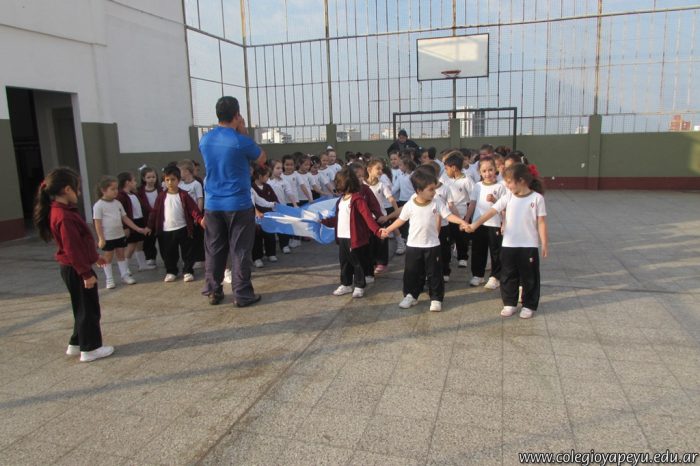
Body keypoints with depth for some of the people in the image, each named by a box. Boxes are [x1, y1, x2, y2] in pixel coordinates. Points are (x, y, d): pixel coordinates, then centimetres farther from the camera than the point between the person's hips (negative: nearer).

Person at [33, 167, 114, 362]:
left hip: (73, 268, 10)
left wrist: (94, 257, 25)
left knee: (82, 308, 20)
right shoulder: (64, 216, -24)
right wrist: (86, 273, -21)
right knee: (88, 309, 2)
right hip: (75, 270, -10)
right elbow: (72, 249, -25)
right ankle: (90, 349, 13)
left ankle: (76, 344, 30)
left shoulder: (60, 211, 8)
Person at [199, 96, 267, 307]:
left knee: (214, 250, 12)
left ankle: (213, 292, 20)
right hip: (238, 204, -5)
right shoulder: (241, 141, -14)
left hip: (212, 204, 5)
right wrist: (244, 133, 2)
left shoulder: (205, 139, 5)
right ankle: (242, 294, 7)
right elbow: (262, 159, 3)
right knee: (240, 250, 2)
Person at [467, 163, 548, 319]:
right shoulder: (508, 197, 0)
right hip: (509, 244, 3)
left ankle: (529, 305, 22)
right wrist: (475, 224, -14)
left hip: (529, 245, -3)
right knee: (508, 276, 11)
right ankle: (509, 304, 25)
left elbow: (541, 222, -5)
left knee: (529, 277, 8)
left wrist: (545, 244, -6)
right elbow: (492, 211, -5)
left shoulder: (537, 198, -7)